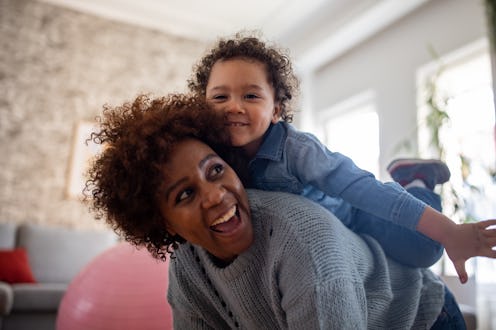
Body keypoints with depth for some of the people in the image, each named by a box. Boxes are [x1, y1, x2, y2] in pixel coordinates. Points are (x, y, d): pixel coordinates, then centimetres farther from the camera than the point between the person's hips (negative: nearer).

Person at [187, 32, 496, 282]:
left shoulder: (296, 148, -37)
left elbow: (364, 190, -44)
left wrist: (450, 233, -47)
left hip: (348, 213, -5)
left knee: (421, 248, -19)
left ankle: (417, 180, 11)